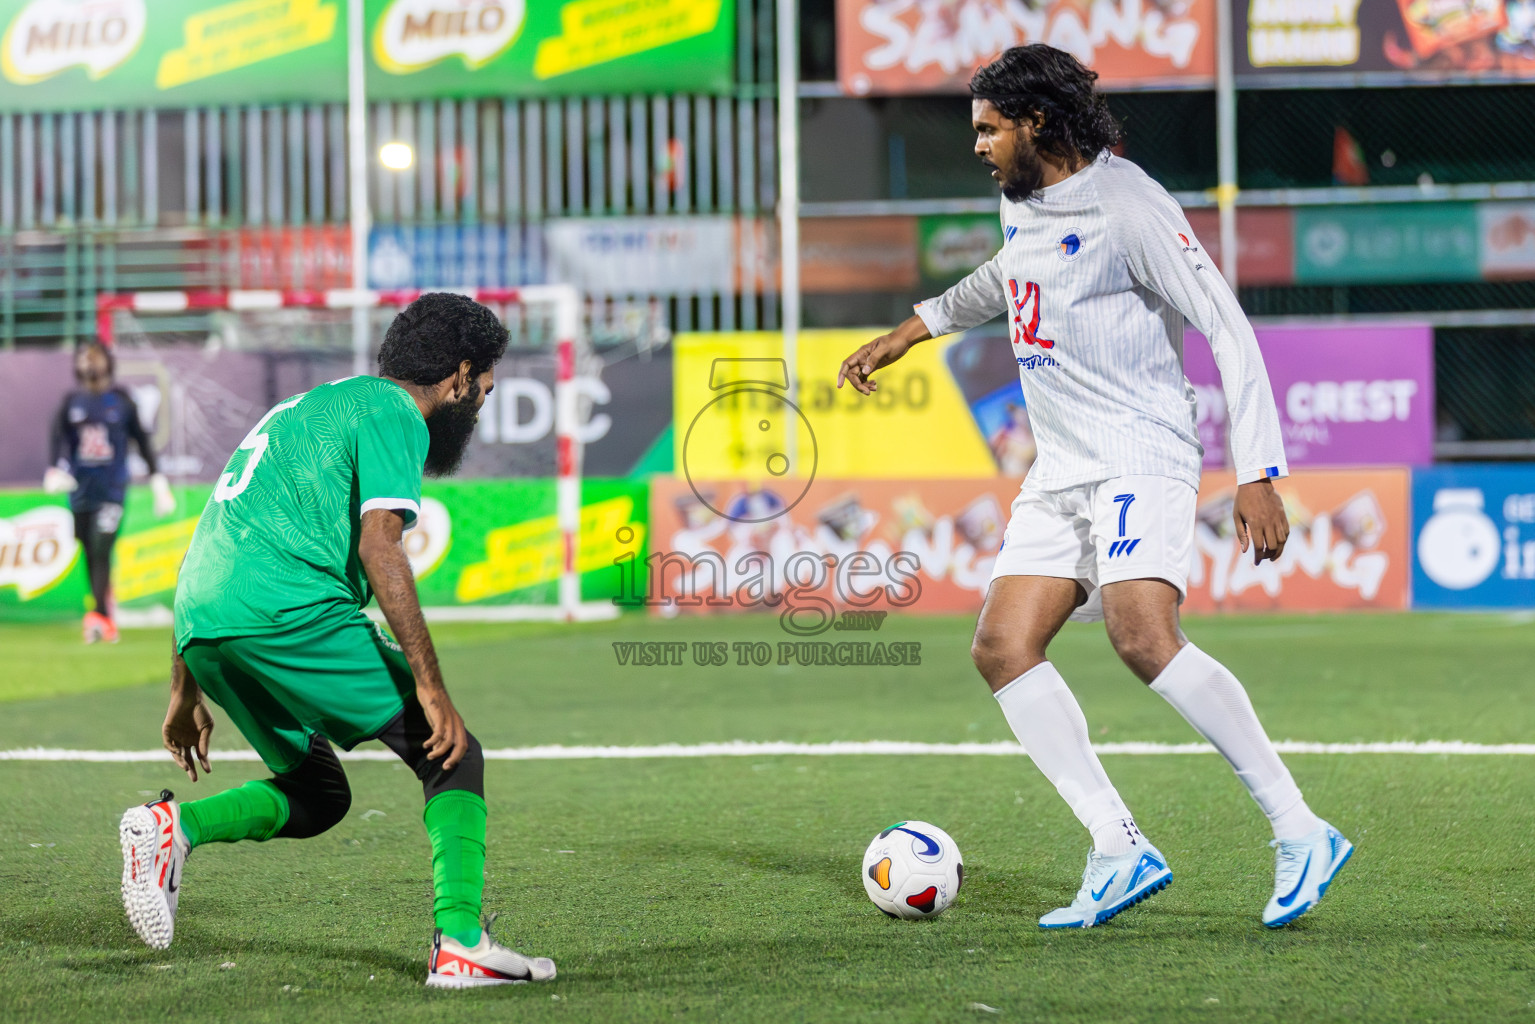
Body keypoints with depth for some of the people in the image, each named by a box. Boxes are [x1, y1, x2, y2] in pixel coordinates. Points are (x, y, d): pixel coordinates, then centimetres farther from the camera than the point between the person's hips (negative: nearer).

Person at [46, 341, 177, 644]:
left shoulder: (121, 400, 3)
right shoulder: (71, 402, 7)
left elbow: (142, 440, 9)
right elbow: (58, 437, -5)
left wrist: (158, 480, 7)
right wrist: (55, 470, -23)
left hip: (112, 490, -3)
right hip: (81, 491, 3)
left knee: (101, 551, -16)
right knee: (90, 557, 5)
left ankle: (99, 616, -23)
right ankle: (109, 622, 14)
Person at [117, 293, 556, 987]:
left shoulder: (311, 407, 29)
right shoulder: (392, 415, 1)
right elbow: (378, 547, -14)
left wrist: (186, 692, 30)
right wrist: (430, 686, -15)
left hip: (200, 625, 9)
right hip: (289, 612, -9)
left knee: (317, 798, 22)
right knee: (454, 757, 0)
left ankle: (174, 825, 1)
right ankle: (459, 943, -11)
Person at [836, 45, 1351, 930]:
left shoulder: (1126, 206, -13)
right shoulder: (1022, 202, 13)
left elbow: (1228, 328, -15)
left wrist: (1259, 473, -21)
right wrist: (913, 331, 41)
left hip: (1141, 459, -9)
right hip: (1060, 473, 9)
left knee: (1144, 638, -28)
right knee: (1004, 648, -6)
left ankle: (1300, 834, -23)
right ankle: (1121, 851, -7)